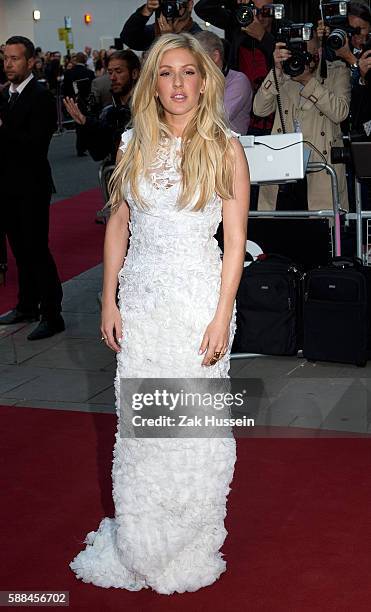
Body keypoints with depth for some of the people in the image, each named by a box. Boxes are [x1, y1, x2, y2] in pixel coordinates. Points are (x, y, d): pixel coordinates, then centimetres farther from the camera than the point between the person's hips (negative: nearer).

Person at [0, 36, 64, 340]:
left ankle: (52, 315, 3)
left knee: (37, 249, -5)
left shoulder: (41, 96, -13)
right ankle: (27, 306, 29)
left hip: (31, 186, -8)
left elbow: (36, 143, -22)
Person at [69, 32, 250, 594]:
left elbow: (235, 240, -6)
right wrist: (109, 302, 4)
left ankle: (190, 548, 24)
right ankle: (140, 544, 27)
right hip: (141, 299, 3)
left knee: (195, 426, 5)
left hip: (199, 297, -3)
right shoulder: (134, 145, 5)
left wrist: (222, 317, -11)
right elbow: (118, 225, 9)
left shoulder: (225, 148, -5)